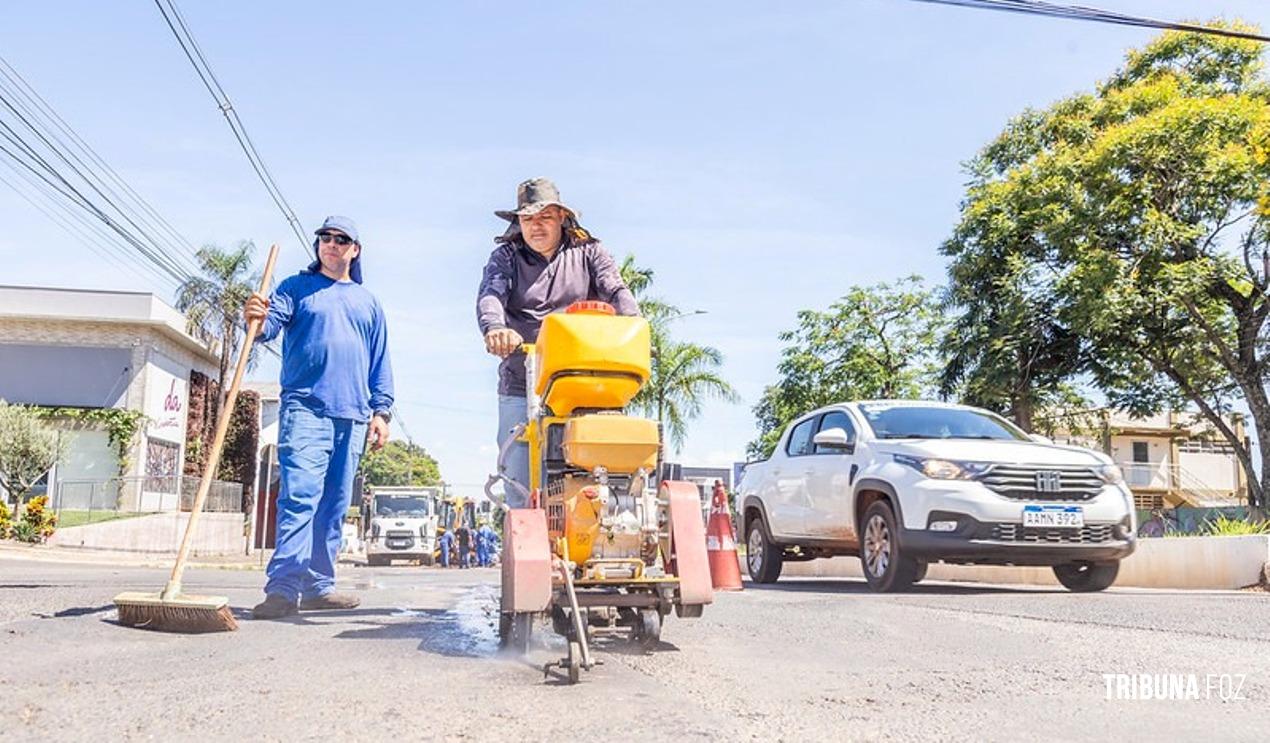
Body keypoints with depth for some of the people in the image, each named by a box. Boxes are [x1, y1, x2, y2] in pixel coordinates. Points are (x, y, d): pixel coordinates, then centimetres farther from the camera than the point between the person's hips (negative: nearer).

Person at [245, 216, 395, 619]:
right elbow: (272, 323, -3)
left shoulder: (368, 302, 21)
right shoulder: (297, 287, 13)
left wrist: (381, 410, 11)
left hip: (353, 416, 4)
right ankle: (283, 587, -18)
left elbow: (380, 362, 19)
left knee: (333, 505, 6)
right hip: (306, 408, -4)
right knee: (300, 496, -16)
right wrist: (257, 320, -27)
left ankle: (318, 585, 12)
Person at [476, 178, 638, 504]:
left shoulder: (589, 253, 13)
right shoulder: (506, 257, 13)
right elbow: (490, 297, -6)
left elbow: (616, 292, -2)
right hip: (520, 387, 1)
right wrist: (495, 328, -30)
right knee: (519, 484, -2)